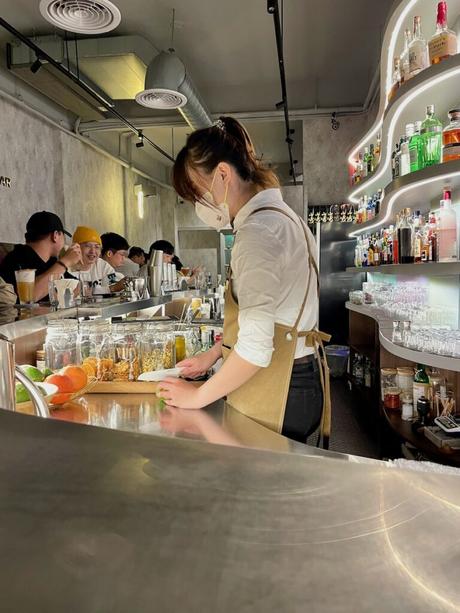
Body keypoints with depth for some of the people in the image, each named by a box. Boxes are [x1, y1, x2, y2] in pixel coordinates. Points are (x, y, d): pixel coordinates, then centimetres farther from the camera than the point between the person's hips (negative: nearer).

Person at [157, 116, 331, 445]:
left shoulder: (258, 232, -20)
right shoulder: (281, 216, 11)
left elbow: (255, 347, -24)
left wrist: (198, 396, -11)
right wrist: (212, 355, 15)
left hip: (275, 394, -9)